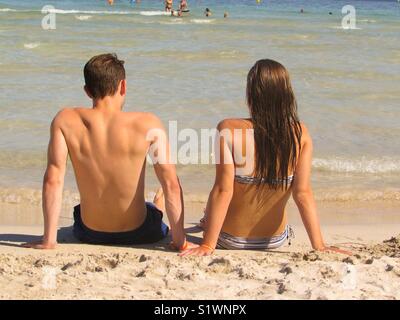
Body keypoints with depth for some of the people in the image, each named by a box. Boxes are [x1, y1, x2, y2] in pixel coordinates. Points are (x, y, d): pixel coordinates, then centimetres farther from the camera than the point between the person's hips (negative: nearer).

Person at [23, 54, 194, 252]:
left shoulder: (65, 121, -16)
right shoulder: (148, 125, -19)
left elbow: (53, 181, -17)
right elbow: (171, 185, -19)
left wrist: (48, 240, -10)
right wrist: (180, 242, -11)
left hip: (89, 234, 1)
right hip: (138, 234, -1)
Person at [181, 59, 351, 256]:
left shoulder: (229, 130, -22)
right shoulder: (300, 134, -14)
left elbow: (223, 191, -24)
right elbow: (303, 193, -18)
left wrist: (207, 245, -19)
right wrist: (319, 246, -13)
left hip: (230, 240, -3)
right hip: (275, 241, 3)